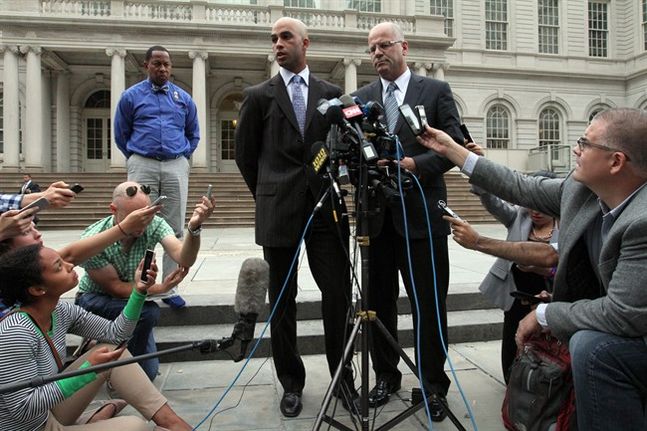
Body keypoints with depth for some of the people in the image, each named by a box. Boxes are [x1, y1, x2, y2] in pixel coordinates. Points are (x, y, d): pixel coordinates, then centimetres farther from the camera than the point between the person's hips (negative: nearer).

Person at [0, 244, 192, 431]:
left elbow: (115, 333, 0)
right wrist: (89, 369, -30)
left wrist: (139, 290, -12)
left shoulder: (60, 311, -4)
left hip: (49, 412, 9)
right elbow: (23, 409, -28)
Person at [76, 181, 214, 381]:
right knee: (149, 311, -33)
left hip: (130, 304, 4)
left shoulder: (154, 225, -22)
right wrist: (160, 288, -31)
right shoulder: (92, 239, -28)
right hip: (95, 300, -4)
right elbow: (115, 287, -21)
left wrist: (194, 227, -58)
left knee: (148, 373, 3)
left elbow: (183, 259, -39)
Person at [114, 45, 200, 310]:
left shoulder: (183, 98, 14)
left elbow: (193, 134, 23)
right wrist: (136, 158, 11)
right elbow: (121, 134, 16)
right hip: (142, 166, -1)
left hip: (176, 167, 2)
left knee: (175, 229, 0)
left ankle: (169, 288, 8)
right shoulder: (131, 96, 9)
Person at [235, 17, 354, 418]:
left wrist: (332, 189, 9)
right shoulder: (259, 95, 6)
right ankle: (292, 383, 24)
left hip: (326, 208, 1)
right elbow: (245, 153, 10)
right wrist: (267, 195, 12)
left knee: (338, 295, 1)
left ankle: (344, 377, 20)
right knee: (282, 301, 7)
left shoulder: (332, 93, 9)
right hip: (279, 212, 0)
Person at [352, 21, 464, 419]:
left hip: (421, 214, -3)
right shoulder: (362, 97, 13)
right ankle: (386, 375, 29)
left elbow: (455, 145, -2)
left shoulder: (436, 90, 4)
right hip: (377, 215, 3)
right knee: (379, 302, 11)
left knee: (430, 306, 5)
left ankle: (434, 385, 22)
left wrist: (414, 164, -17)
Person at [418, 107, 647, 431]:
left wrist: (544, 314, -18)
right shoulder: (582, 189, -9)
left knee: (591, 346, -28)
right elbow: (522, 188, 2)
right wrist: (451, 149, 5)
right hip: (615, 331, 8)